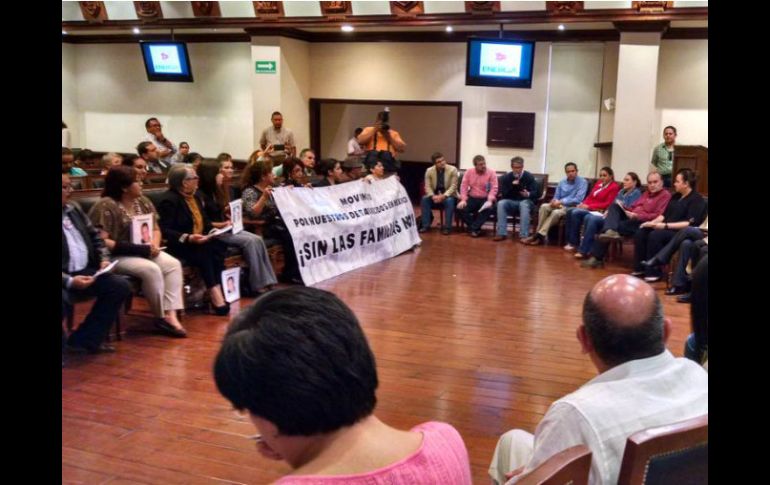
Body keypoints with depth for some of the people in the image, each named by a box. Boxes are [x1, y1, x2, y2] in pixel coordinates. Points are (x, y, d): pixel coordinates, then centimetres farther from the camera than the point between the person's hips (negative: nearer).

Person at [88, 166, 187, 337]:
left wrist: (154, 244, -9)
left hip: (144, 252, 8)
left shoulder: (143, 202, 9)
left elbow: (156, 229, 16)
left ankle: (171, 314, -25)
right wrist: (138, 248, -23)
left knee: (173, 264, -18)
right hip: (116, 257, -8)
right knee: (152, 270, -31)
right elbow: (100, 241, -21)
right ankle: (162, 317, -13)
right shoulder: (106, 206, -15)